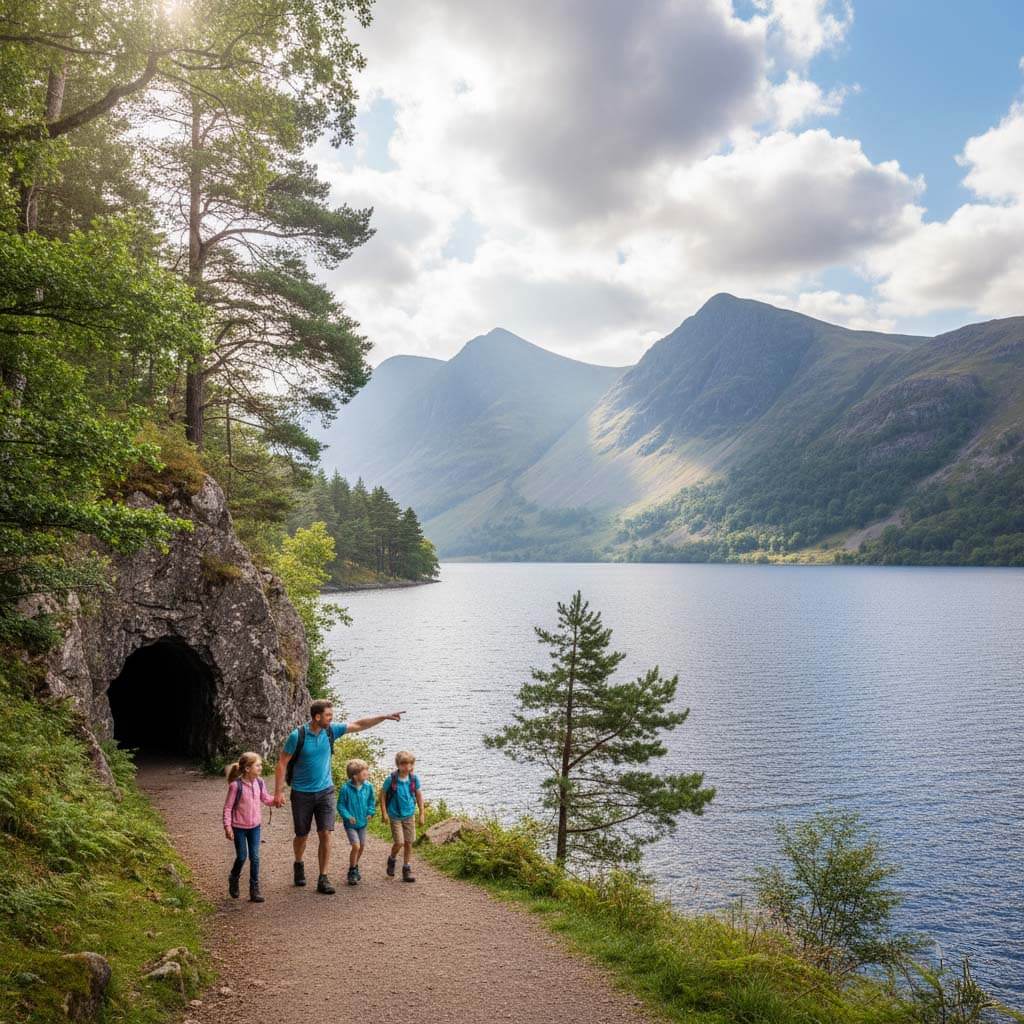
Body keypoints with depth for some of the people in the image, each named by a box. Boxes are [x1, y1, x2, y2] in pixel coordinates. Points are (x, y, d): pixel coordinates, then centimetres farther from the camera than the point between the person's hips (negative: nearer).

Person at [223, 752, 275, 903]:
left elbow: (266, 798, 8)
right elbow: (228, 807, -15)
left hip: (255, 826, 4)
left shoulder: (259, 782, -5)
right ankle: (233, 880, 36)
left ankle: (254, 888, 13)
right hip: (239, 827, -4)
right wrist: (227, 826, -16)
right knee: (241, 857, 7)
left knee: (255, 857, 3)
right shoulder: (236, 785, -21)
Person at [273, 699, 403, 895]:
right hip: (302, 794, -3)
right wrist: (278, 793, -13)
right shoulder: (297, 736, -16)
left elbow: (359, 725, 1)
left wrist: (385, 717, -5)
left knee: (326, 834, -6)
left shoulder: (331, 730, -4)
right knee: (302, 835, 11)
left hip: (325, 791, 3)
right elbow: (282, 763, -11)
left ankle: (323, 879, 2)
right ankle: (299, 865, 41)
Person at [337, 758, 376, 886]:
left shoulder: (368, 787, -7)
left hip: (362, 822, 5)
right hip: (350, 823, -5)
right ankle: (352, 872, 6)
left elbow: (371, 801, 10)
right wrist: (348, 816, -21)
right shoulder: (346, 789, -20)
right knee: (355, 846, -13)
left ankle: (355, 867, 37)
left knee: (362, 846, 13)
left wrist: (370, 812, -4)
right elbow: (340, 806, -10)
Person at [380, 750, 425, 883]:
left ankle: (407, 869, 21)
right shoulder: (391, 779, -15)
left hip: (409, 815, 3)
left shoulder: (414, 779, -7)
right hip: (395, 816, -3)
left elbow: (419, 796, 3)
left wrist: (421, 814, 4)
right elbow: (383, 795, -4)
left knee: (409, 842, 6)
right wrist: (384, 813, -7)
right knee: (399, 842, -8)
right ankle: (391, 860, 23)